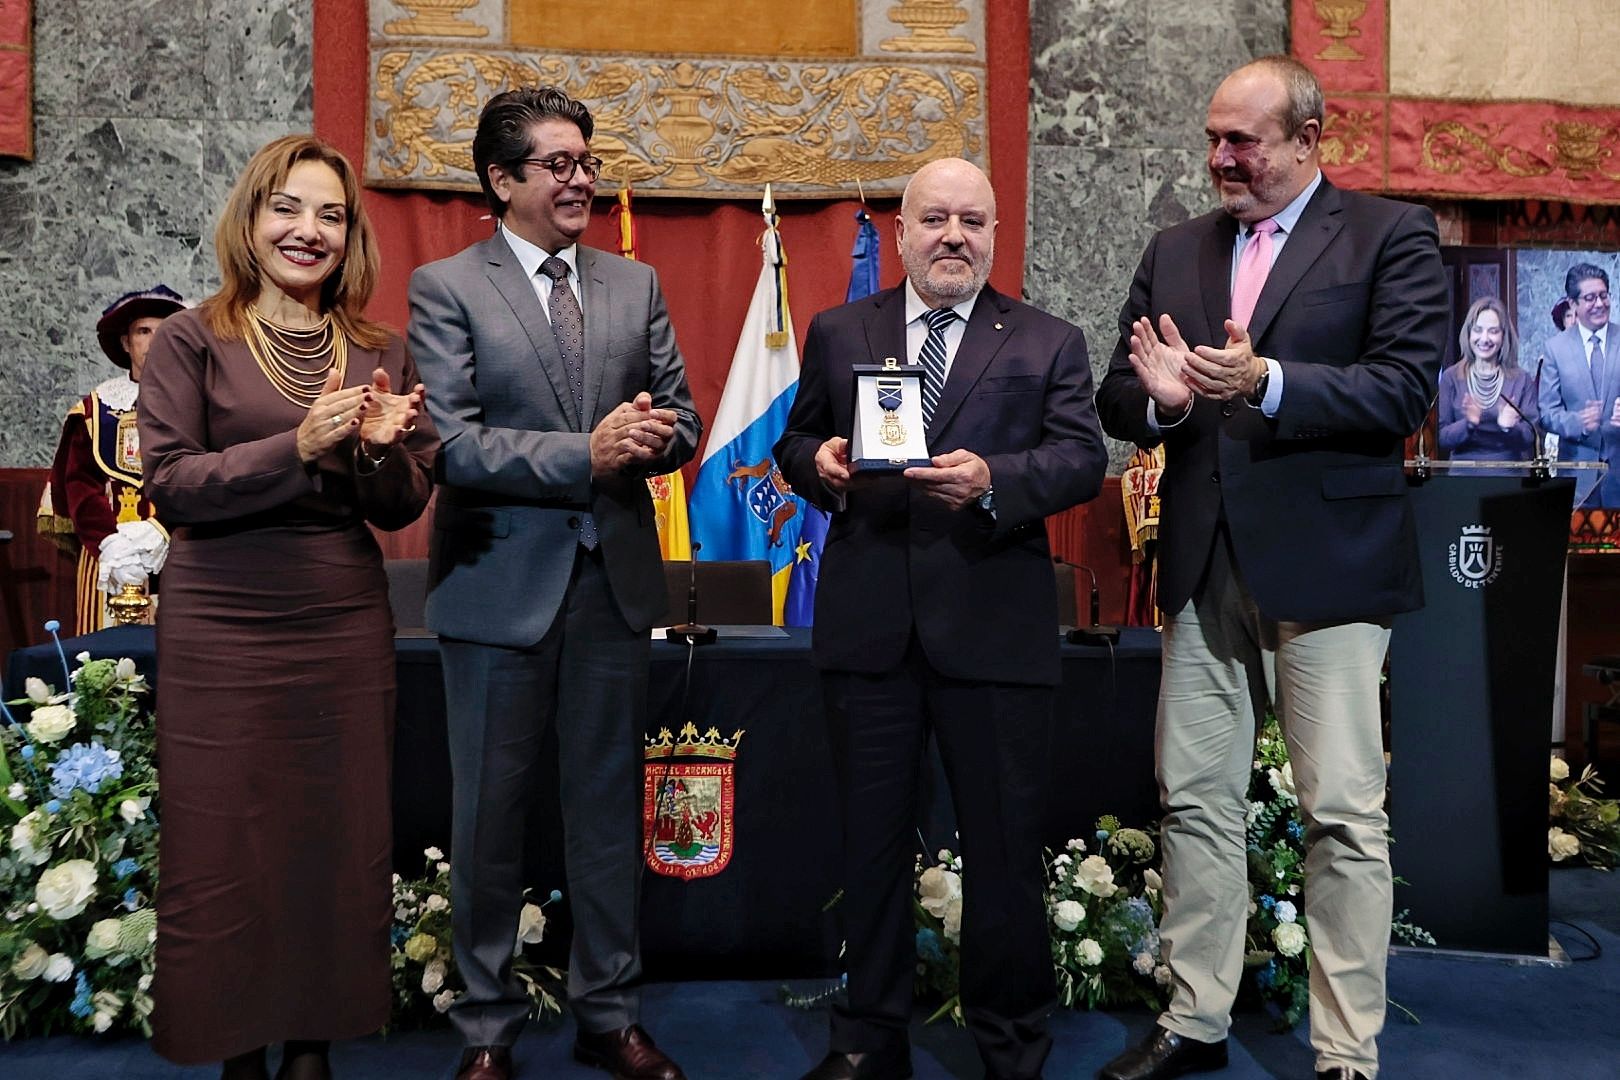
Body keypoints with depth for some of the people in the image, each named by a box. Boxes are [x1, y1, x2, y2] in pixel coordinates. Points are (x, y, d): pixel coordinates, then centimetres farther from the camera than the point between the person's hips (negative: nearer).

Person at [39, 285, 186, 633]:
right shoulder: (95, 408, 10)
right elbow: (78, 483, 2)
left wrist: (160, 531, -20)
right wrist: (108, 542, -15)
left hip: (180, 557, -1)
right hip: (107, 558, 1)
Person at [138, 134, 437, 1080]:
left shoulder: (380, 354, 8)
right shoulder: (193, 340, 1)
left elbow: (402, 510, 7)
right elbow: (170, 485, -8)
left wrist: (381, 451, -14)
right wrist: (297, 449, -20)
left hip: (346, 628, 3)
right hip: (224, 629, -2)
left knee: (340, 842, 8)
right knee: (225, 849, 4)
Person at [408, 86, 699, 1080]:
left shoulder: (636, 285, 11)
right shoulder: (445, 288, -2)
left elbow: (681, 421, 9)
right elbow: (453, 444, -12)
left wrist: (657, 435, -14)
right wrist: (585, 455, -20)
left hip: (615, 580, 4)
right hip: (501, 582, -3)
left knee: (610, 803, 12)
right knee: (491, 809, 8)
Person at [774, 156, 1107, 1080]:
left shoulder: (1049, 343, 6)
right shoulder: (838, 333, 12)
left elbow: (1083, 458, -4)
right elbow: (797, 441, 13)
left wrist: (993, 479, -21)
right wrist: (819, 463, -10)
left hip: (995, 629, -2)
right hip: (867, 623, 2)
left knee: (1005, 847, 8)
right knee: (872, 840, 13)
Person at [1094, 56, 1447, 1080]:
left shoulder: (1392, 234, 0)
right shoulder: (1176, 250, 14)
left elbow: (1406, 388, -12)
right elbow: (1119, 401, 11)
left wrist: (1266, 381, -24)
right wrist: (1158, 400, -12)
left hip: (1328, 559, -4)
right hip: (1204, 562, 5)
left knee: (1345, 814, 1)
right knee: (1196, 800, 11)